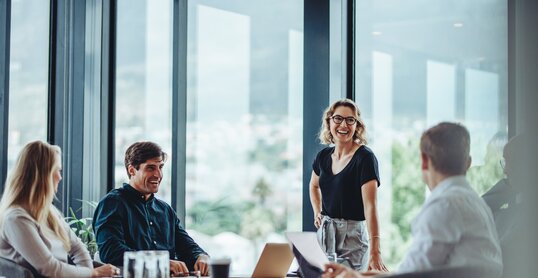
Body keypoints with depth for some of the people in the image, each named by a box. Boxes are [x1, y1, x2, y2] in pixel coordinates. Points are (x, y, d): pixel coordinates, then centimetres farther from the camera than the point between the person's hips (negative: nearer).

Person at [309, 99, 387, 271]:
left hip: (352, 235, -6)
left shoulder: (365, 157, -14)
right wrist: (317, 213, 10)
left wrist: (375, 252, -31)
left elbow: (370, 206, -23)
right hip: (324, 233, 6)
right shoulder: (324, 156, 5)